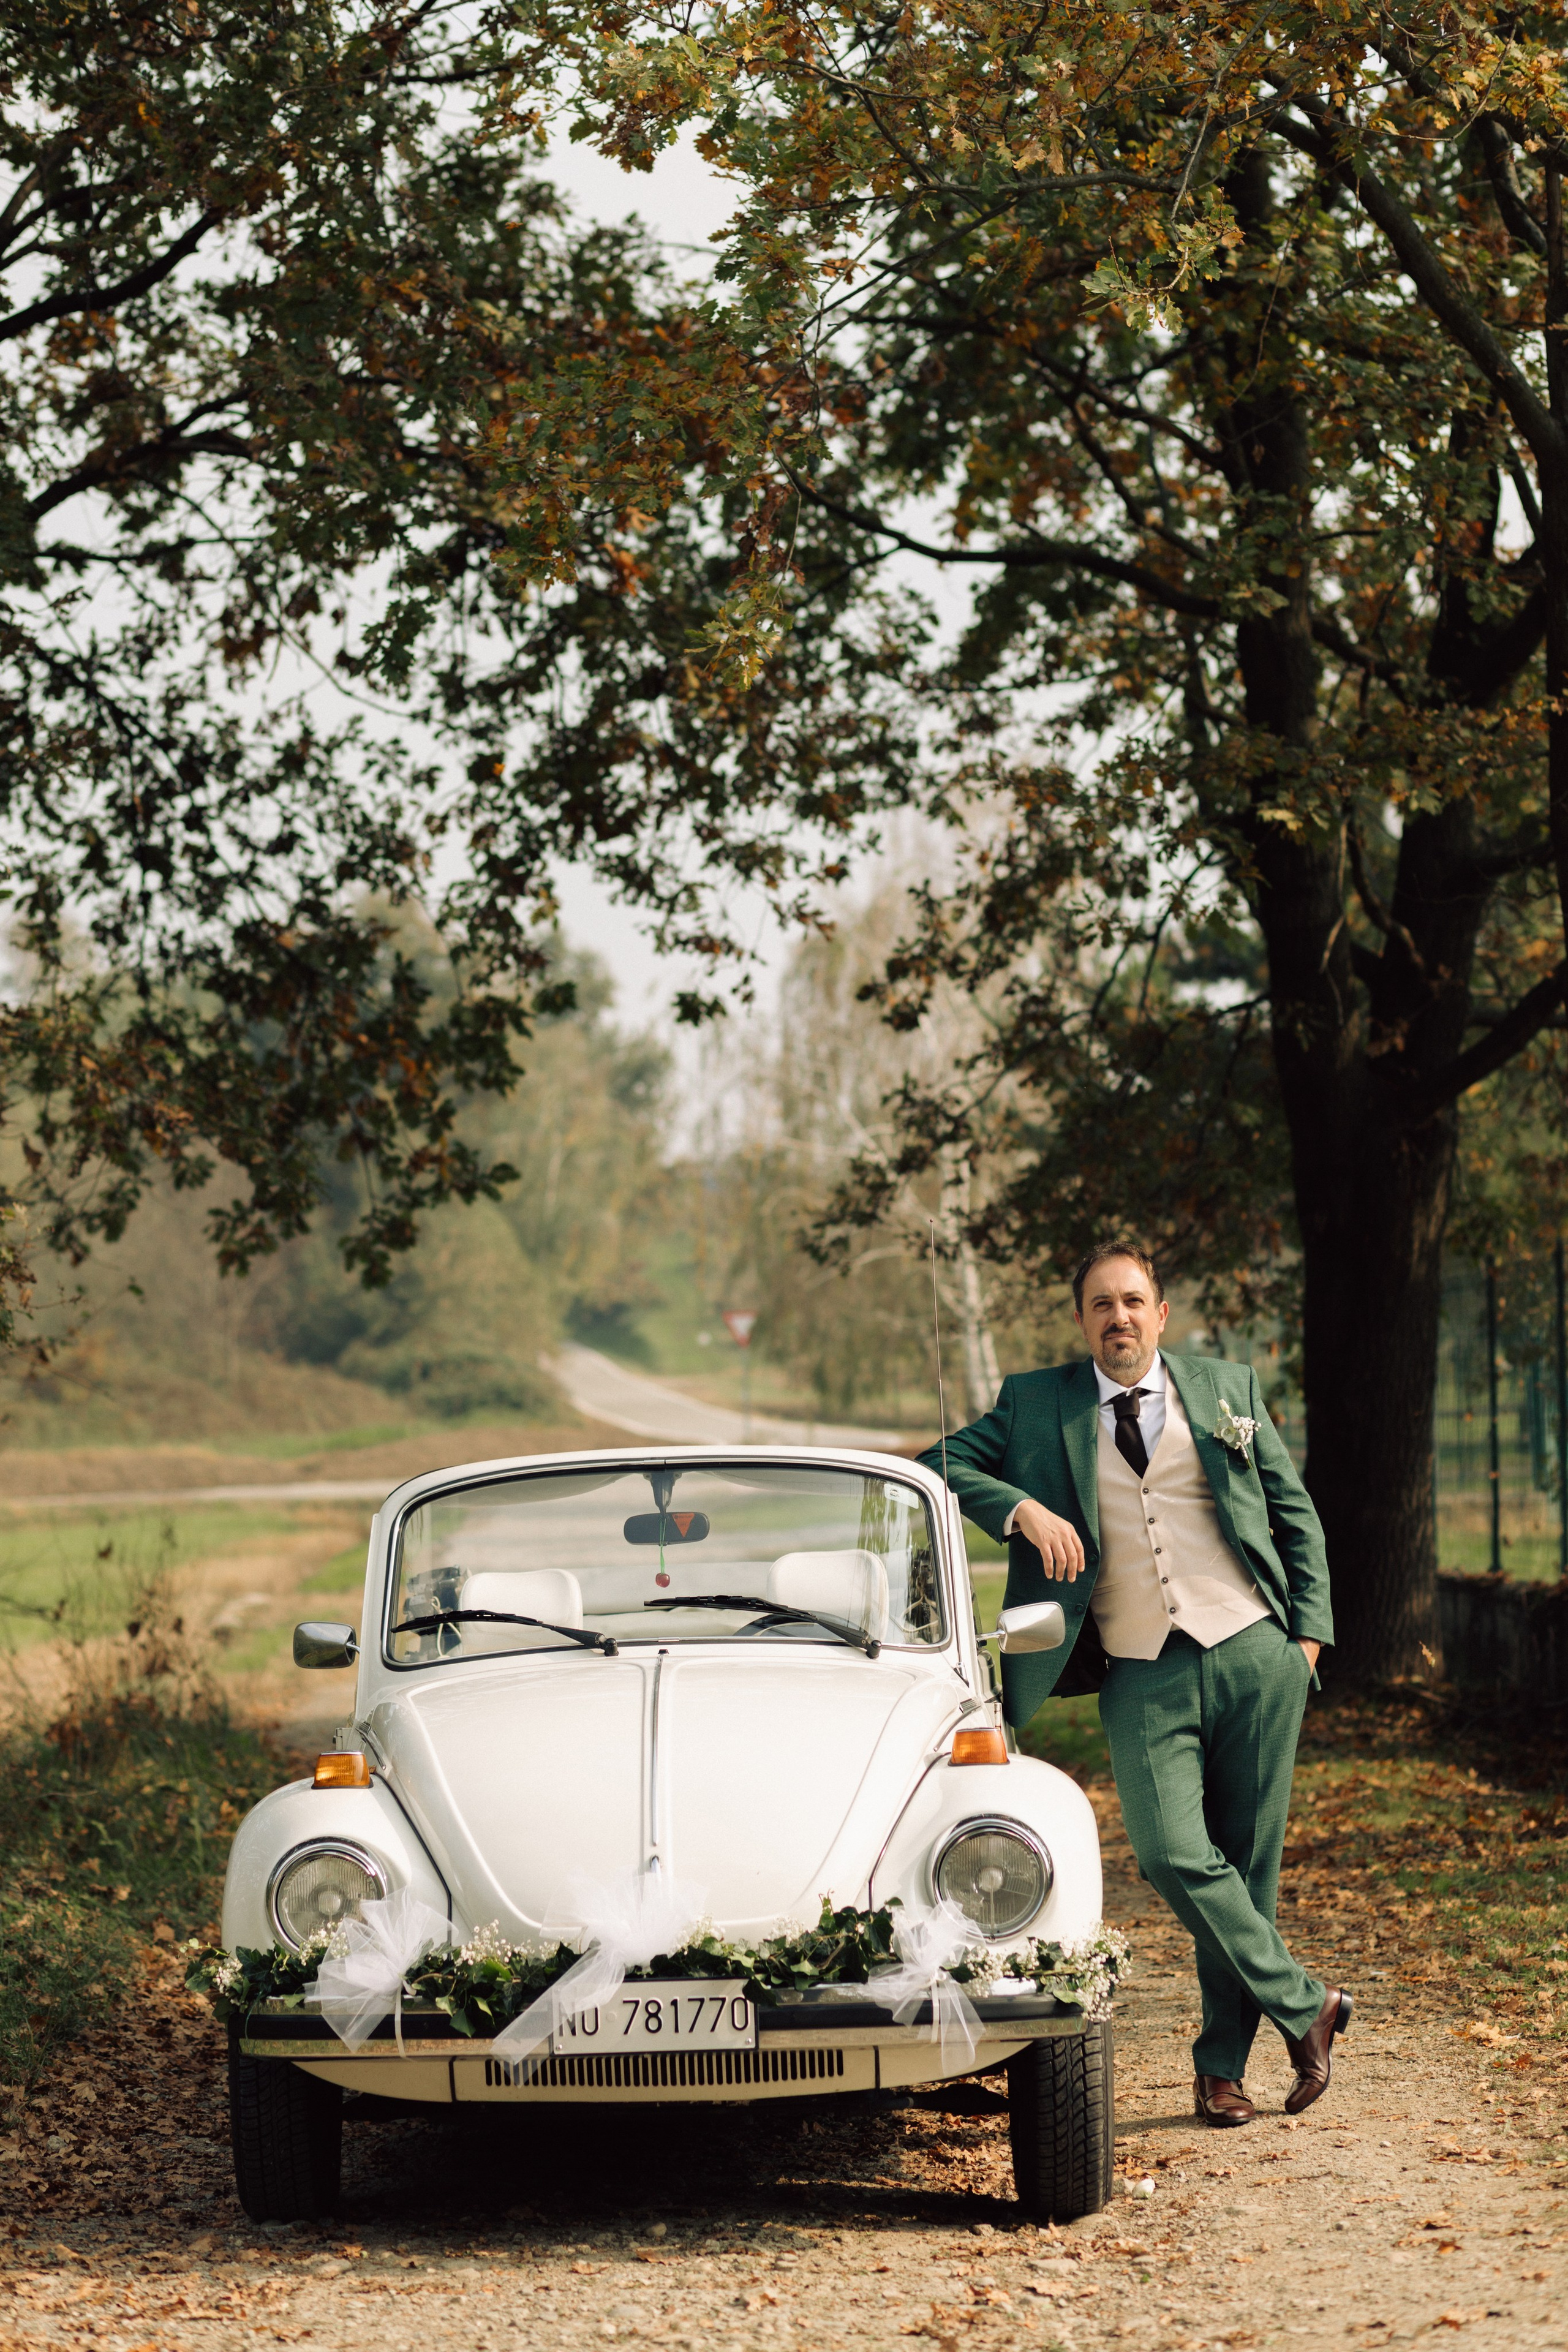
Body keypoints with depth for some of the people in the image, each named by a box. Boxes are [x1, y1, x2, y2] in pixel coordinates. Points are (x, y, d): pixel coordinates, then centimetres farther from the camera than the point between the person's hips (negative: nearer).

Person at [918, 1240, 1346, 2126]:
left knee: (1249, 1861, 1)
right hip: (1143, 1677, -1)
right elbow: (940, 1465, 3)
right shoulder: (1039, 1405, 9)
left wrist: (1310, 1630, 5)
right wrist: (1023, 1509, -13)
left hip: (1254, 1654, 1)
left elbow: (1296, 1513, 15)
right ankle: (1304, 2005, -3)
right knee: (1175, 1854, -18)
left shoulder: (1227, 1387, 11)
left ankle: (1223, 2064, 12)